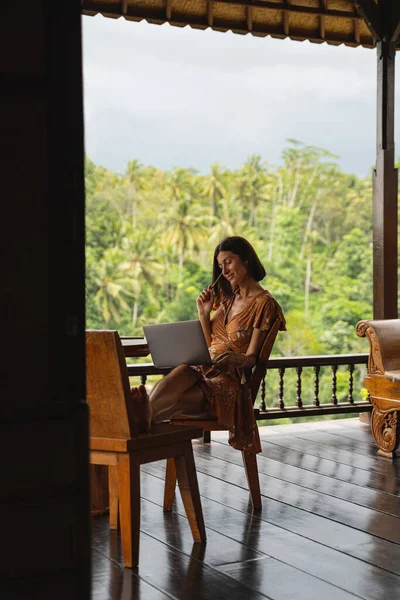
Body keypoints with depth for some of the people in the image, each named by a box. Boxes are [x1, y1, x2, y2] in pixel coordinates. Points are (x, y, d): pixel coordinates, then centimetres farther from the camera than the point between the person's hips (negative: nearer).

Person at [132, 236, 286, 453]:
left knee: (174, 400, -38)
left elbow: (251, 358, -6)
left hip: (230, 378, -4)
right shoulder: (227, 297, 22)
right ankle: (146, 412, -70)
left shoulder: (264, 303, -1)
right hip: (205, 369, 4)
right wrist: (203, 313, 7)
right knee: (183, 369, -37)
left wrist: (234, 358, -30)